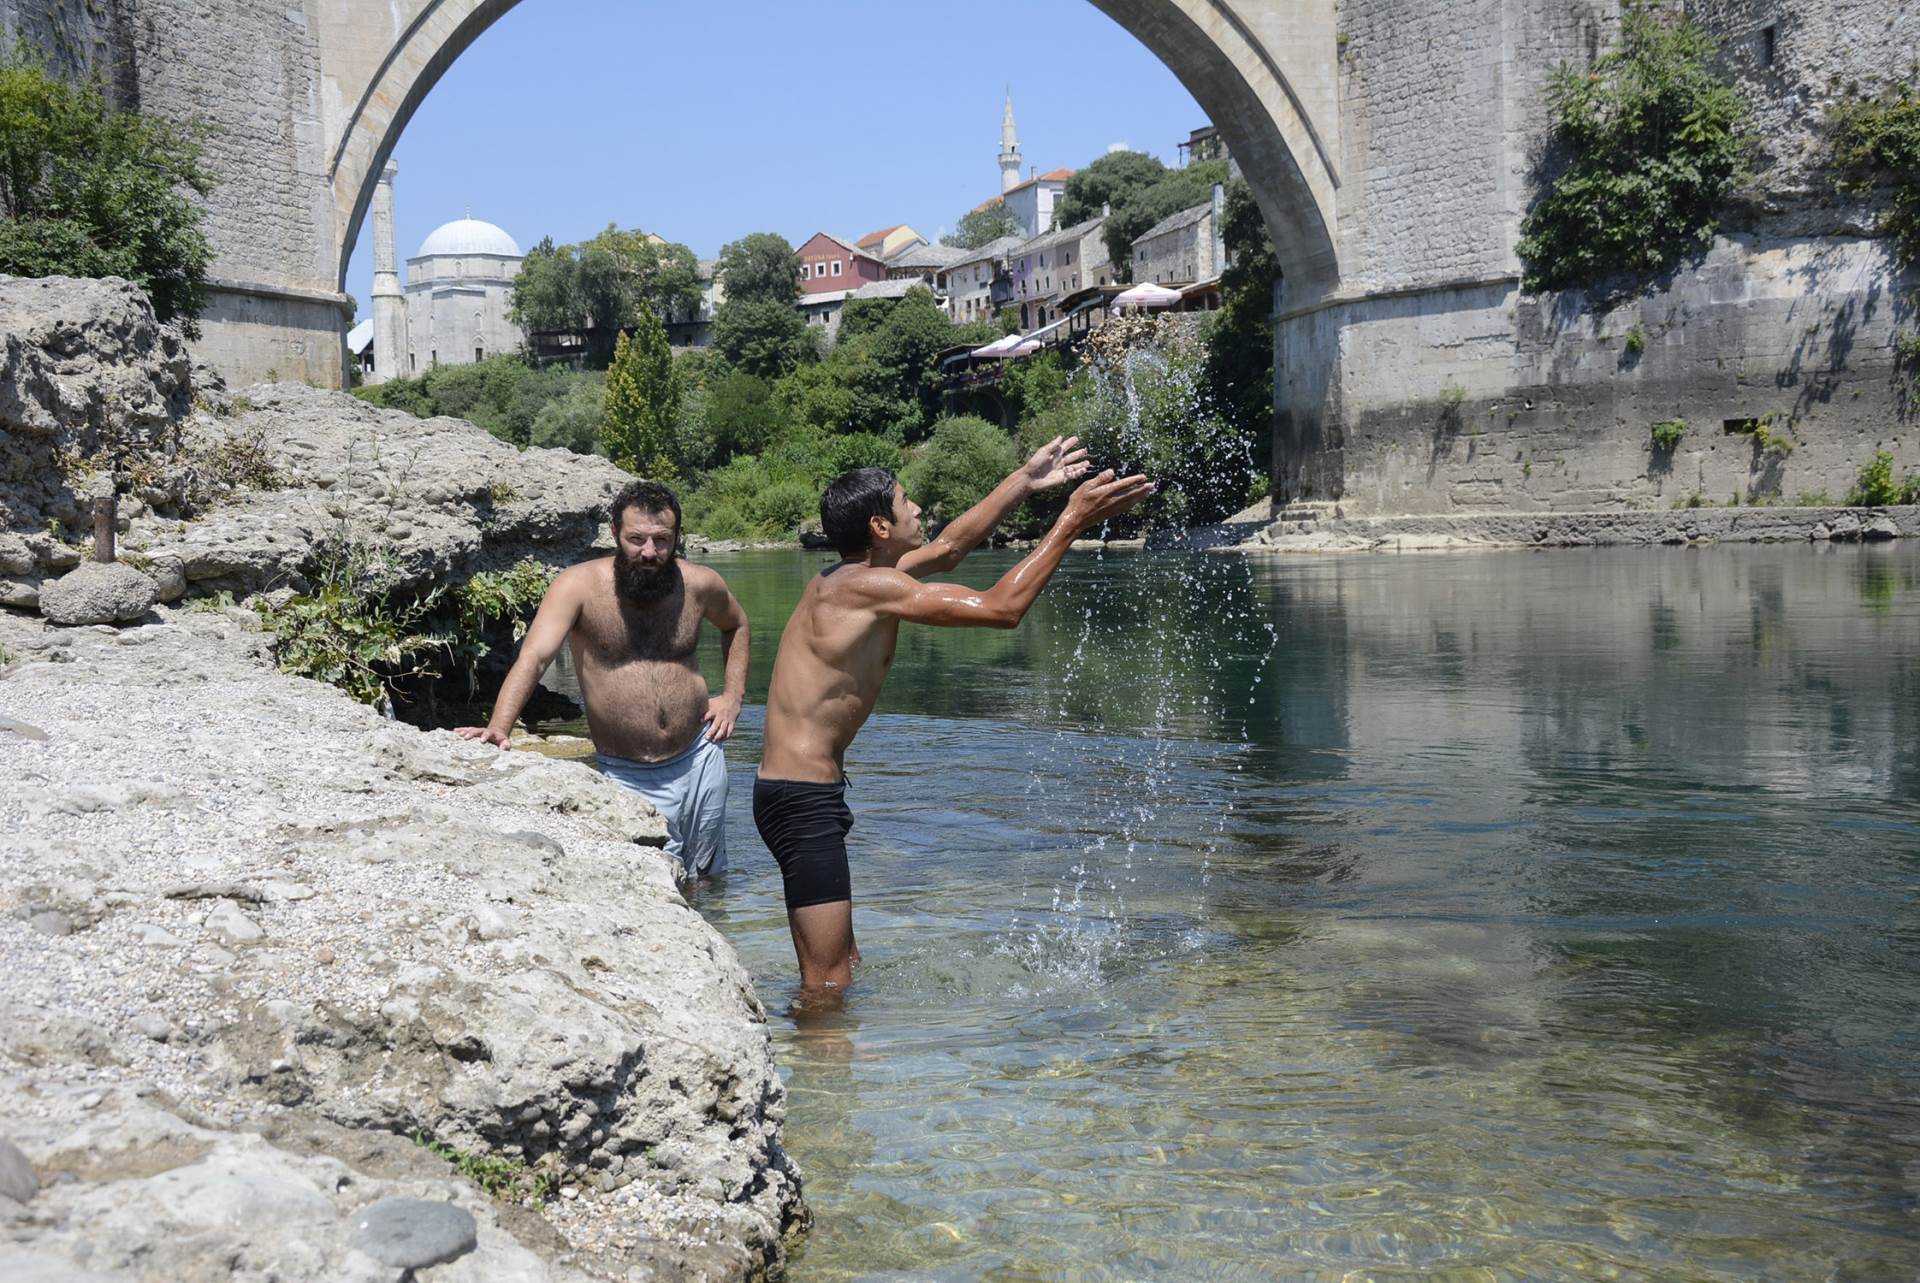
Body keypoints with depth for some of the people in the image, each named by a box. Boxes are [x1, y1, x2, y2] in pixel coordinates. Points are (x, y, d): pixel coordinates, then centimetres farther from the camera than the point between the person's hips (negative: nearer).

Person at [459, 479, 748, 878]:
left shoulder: (699, 584, -2)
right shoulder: (580, 585, -13)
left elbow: (736, 624, 21)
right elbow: (533, 657, -24)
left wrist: (733, 696, 8)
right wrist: (498, 728, -39)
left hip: (700, 759, 4)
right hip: (627, 777, -3)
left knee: (707, 879, 16)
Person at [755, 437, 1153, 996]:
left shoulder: (840, 578, 11)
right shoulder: (869, 586, -18)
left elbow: (947, 548, 24)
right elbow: (1001, 608, -20)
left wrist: (1024, 482, 25)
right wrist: (1072, 521, -14)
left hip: (800, 791, 11)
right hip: (803, 797, -11)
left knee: (839, 965, 20)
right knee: (827, 983, -7)